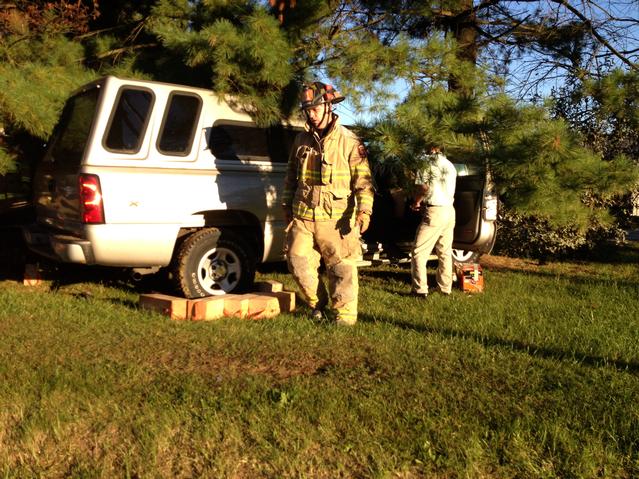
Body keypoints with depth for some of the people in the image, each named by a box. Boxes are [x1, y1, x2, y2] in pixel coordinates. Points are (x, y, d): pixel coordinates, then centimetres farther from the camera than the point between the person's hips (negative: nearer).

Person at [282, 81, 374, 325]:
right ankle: (318, 305, 25)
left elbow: (363, 181, -7)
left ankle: (345, 316, 9)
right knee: (298, 262, 6)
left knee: (342, 268, -1)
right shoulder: (301, 140, 11)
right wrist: (287, 204, 20)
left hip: (336, 219, -5)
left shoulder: (349, 142, -5)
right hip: (302, 217, 5)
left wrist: (364, 210, -18)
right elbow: (291, 175, 21)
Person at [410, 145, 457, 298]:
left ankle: (420, 289, -7)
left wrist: (416, 202, 5)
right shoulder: (450, 165, 17)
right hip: (450, 211, 8)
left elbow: (423, 187, -14)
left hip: (434, 212, -8)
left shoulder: (427, 163, -7)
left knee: (419, 252, -4)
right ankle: (445, 288, 18)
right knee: (445, 252, 14)